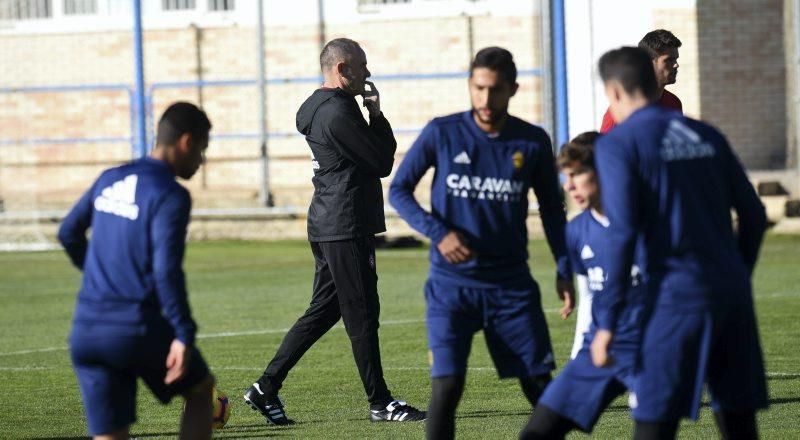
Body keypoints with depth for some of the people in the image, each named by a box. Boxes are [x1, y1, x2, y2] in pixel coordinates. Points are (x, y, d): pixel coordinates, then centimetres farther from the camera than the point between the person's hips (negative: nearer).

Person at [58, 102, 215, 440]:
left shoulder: (109, 180, 13)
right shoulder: (170, 195, -10)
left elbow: (68, 233, 25)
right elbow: (166, 270, -20)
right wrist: (184, 335, -19)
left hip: (86, 333, 6)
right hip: (138, 331, -6)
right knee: (201, 389, 22)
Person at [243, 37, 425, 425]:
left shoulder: (320, 109, 16)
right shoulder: (338, 112, -16)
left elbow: (377, 158, 19)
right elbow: (383, 162, -13)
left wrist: (372, 114, 7)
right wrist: (377, 113, -2)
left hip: (327, 228, 10)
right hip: (346, 228, -10)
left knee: (323, 311, 13)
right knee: (362, 315, -3)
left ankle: (267, 387, 12)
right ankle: (380, 403, 3)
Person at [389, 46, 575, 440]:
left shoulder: (532, 142, 0)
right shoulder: (442, 134, -4)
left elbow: (552, 208, 13)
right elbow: (399, 190, 2)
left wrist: (564, 270, 6)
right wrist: (438, 232, -13)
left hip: (512, 286, 2)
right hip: (451, 286, -2)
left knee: (541, 387, 2)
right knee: (446, 387, -12)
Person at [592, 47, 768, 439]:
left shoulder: (617, 144, -3)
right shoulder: (707, 136, 14)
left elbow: (621, 234, -12)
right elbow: (753, 214, 15)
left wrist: (606, 322, -11)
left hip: (679, 295, -6)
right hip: (733, 293, 6)